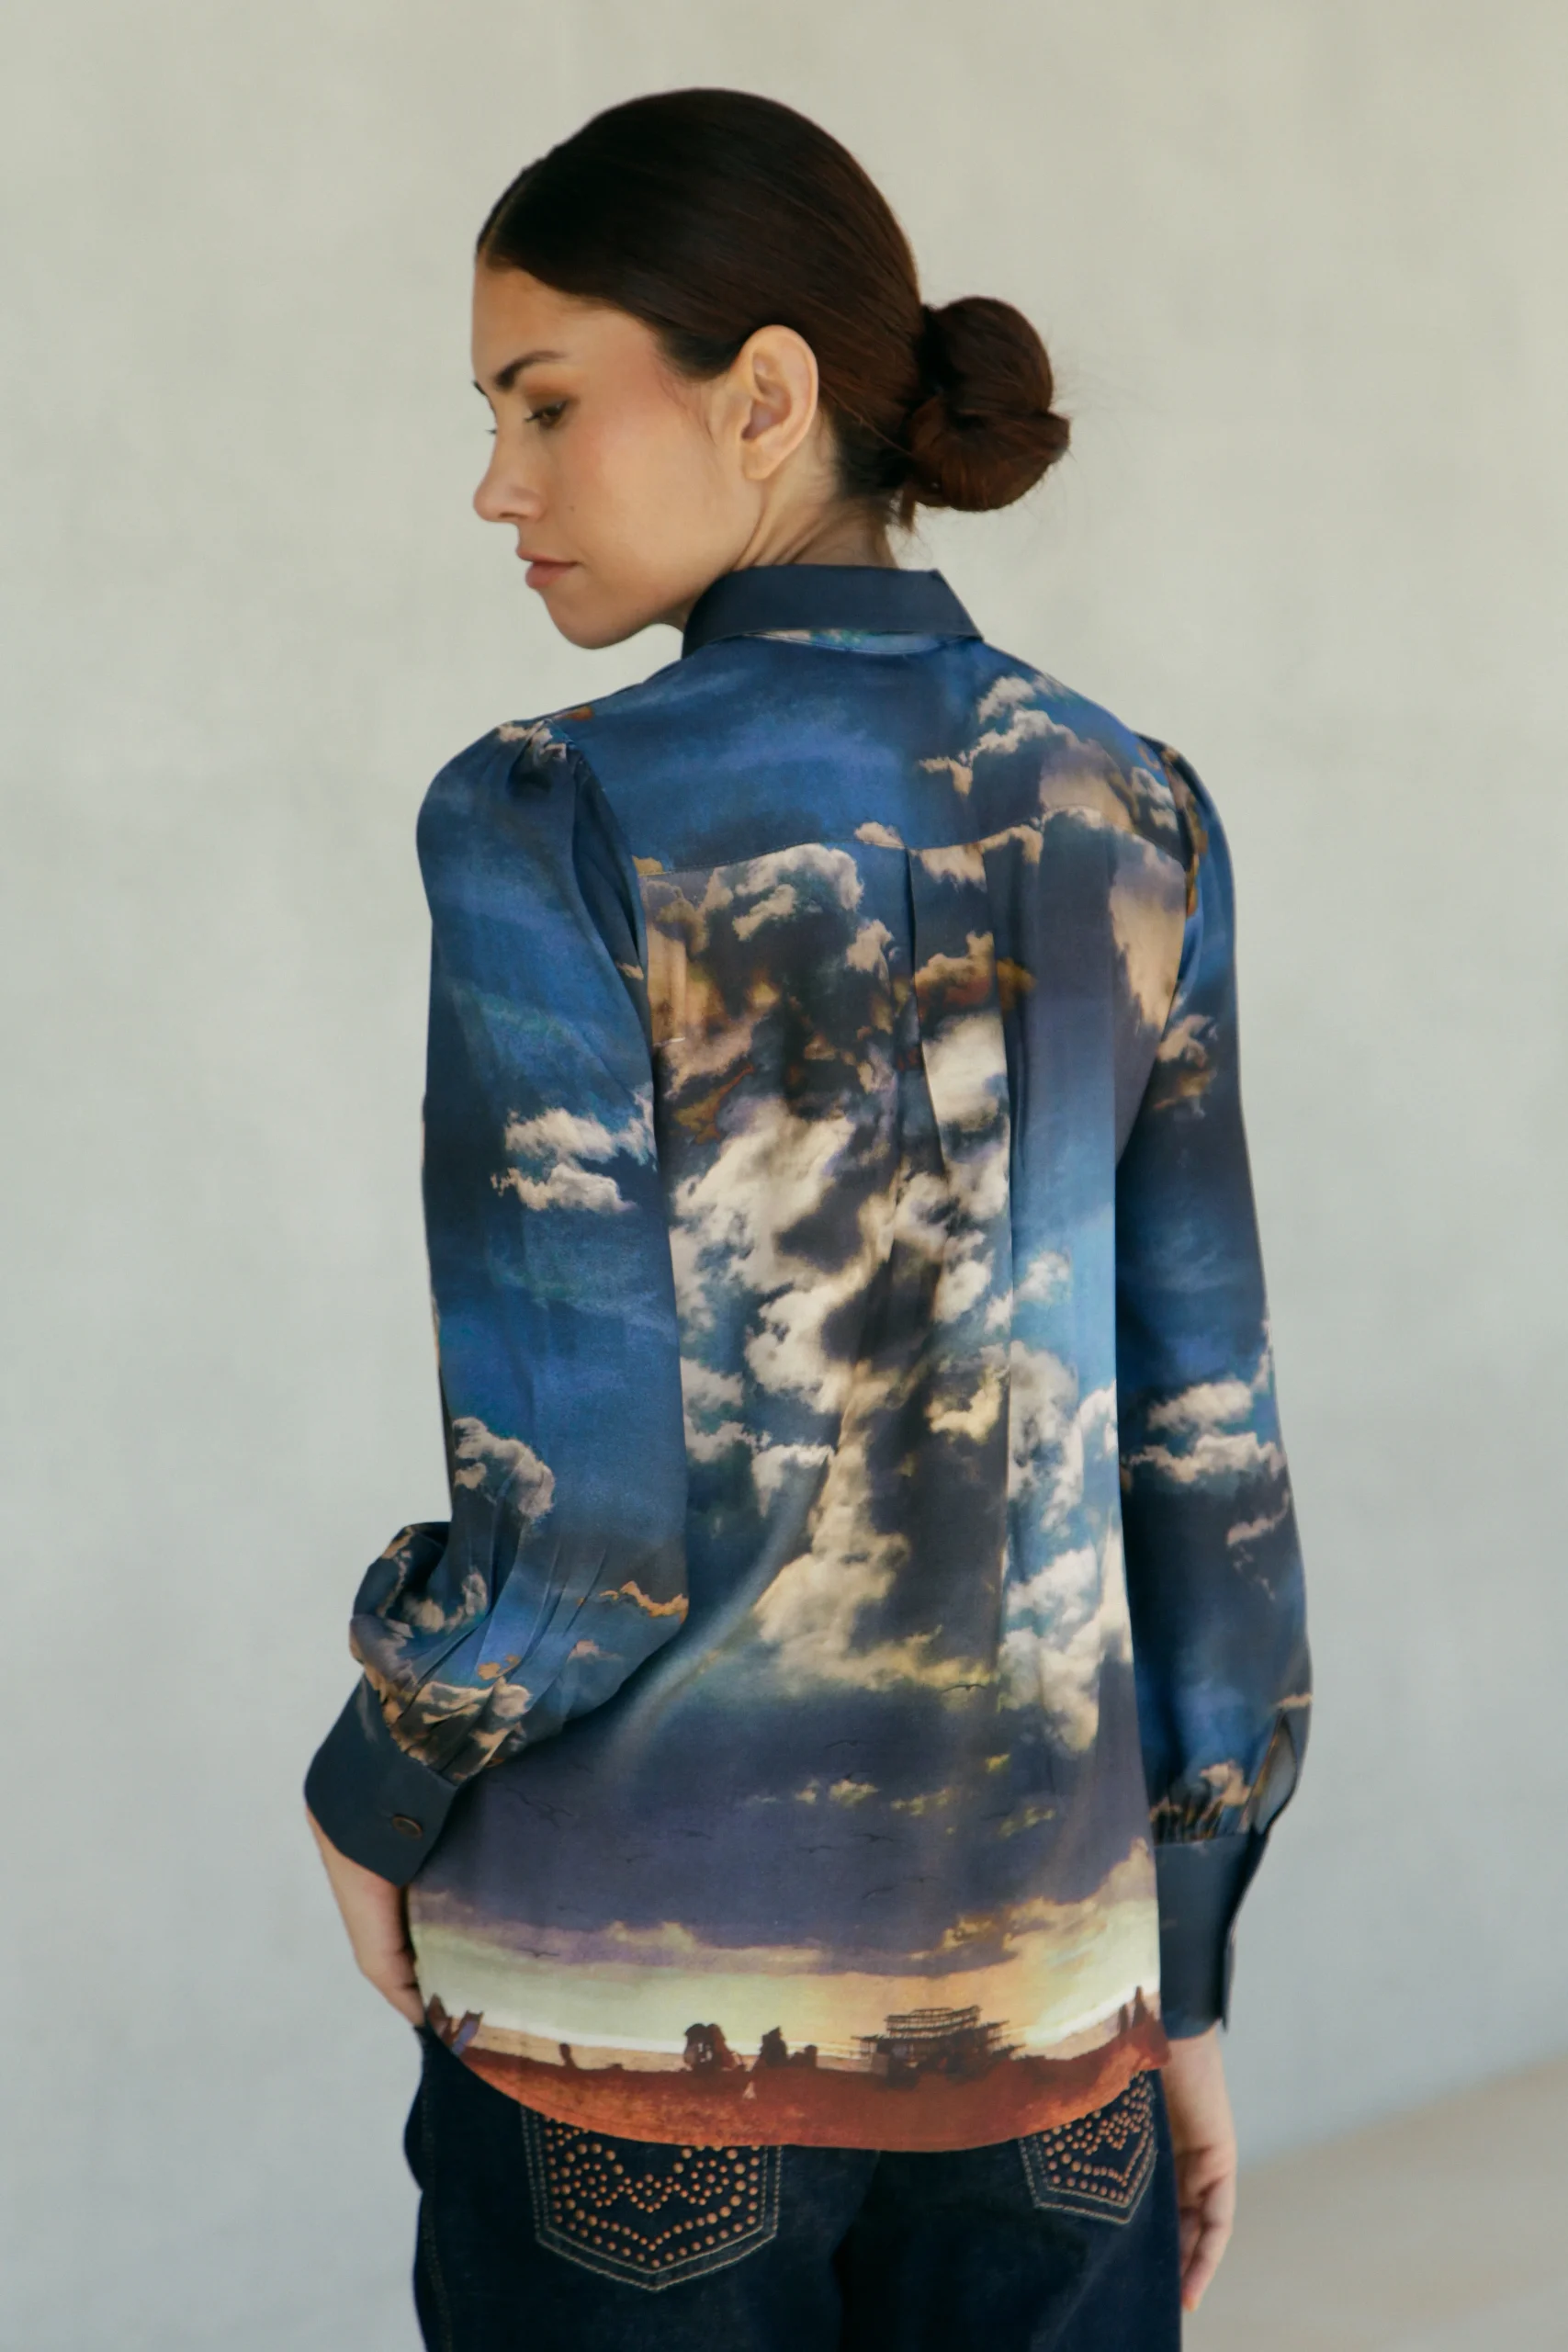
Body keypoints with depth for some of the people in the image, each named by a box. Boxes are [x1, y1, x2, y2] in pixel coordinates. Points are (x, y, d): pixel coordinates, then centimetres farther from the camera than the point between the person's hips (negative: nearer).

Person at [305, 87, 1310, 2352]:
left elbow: (584, 1522, -17)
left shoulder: (554, 825, -14)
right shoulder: (1133, 821, -1)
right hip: (1039, 1994, 3)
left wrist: (374, 1801, 3)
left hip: (635, 2010, -3)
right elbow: (1210, 1460, 2)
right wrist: (1187, 1981, 12)